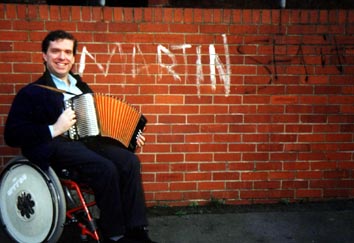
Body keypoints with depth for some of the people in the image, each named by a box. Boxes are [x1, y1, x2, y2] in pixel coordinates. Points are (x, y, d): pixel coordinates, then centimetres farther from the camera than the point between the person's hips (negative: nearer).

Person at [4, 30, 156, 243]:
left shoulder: (81, 86, 25)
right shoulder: (33, 92, 6)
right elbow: (12, 135, -4)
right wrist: (54, 129, -15)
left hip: (88, 141, 6)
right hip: (55, 146, -6)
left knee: (130, 161, -20)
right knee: (106, 168, -29)